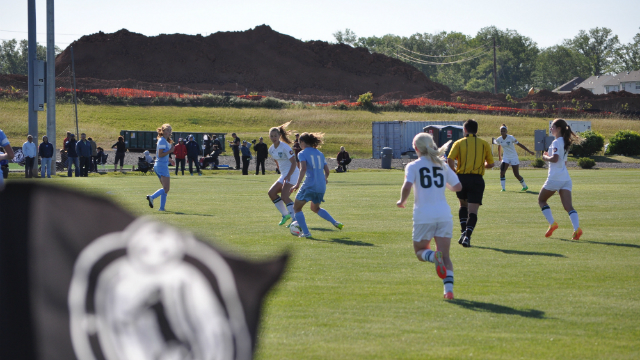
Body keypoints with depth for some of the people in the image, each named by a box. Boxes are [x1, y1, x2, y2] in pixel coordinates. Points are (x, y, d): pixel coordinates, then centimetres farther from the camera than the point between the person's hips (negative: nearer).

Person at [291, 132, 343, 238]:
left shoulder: (302, 153, -2)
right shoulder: (320, 153, 16)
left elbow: (303, 169, -17)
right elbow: (327, 170, 15)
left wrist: (297, 184, -18)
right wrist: (325, 179, 35)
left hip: (310, 185, -7)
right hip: (321, 187, 7)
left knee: (297, 208, 9)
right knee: (315, 208, 30)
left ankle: (306, 232, -4)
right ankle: (335, 222, 16)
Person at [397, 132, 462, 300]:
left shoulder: (413, 166, -1)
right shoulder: (442, 165, 10)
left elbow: (407, 187, -16)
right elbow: (458, 187, 13)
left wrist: (402, 201, 2)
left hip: (424, 216, -3)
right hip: (444, 215, 3)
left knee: (420, 251, 14)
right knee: (446, 255, 5)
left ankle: (434, 256, -21)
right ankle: (449, 289, -15)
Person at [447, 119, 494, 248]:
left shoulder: (459, 143, 3)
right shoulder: (484, 144, 7)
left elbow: (450, 160, -10)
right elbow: (490, 164, 10)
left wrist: (454, 172, 7)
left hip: (462, 178, 1)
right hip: (477, 179, -1)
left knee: (463, 205, 24)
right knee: (473, 210, -2)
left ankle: (463, 231, 9)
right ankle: (467, 236, -19)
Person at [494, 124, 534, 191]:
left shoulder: (510, 138, -16)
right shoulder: (499, 140, -3)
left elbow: (519, 144, -13)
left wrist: (529, 151, -13)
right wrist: (499, 155, 29)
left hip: (514, 158, -4)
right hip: (505, 158, 4)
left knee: (516, 175, 0)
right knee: (502, 172, -17)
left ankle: (525, 186, 24)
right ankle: (503, 188, -11)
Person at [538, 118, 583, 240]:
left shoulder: (556, 142, -9)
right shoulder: (565, 142, 19)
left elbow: (555, 158, -24)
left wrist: (545, 157, -5)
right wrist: (549, 156, 22)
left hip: (555, 178, -8)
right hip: (566, 179, 8)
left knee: (541, 200, 14)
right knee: (568, 206, -5)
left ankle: (552, 223, 2)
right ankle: (577, 228, -25)